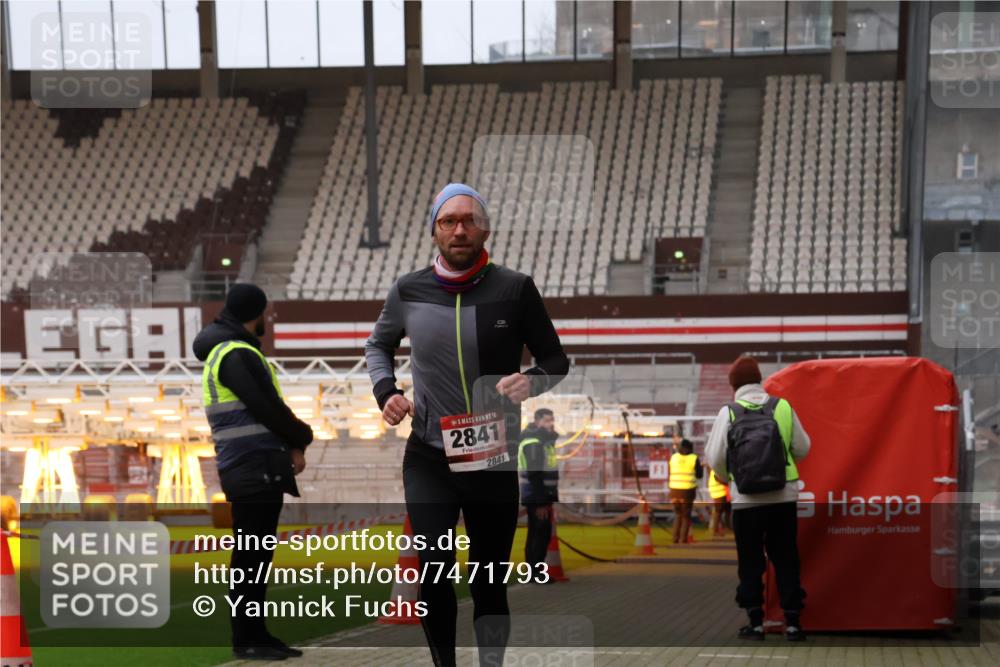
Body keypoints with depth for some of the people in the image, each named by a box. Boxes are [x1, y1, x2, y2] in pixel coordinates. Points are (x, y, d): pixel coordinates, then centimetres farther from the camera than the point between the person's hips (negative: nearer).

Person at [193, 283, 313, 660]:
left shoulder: (221, 353, 20)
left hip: (257, 472, 10)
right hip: (254, 470, -10)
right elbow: (267, 409, -17)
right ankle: (246, 640, -4)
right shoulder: (237, 355, -12)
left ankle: (256, 635, 17)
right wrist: (301, 439, 0)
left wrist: (289, 445, 5)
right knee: (250, 557, -7)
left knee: (255, 557, 12)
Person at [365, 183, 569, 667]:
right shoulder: (409, 292, 1)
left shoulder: (515, 289, -5)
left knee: (489, 581, 8)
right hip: (428, 458, 1)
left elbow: (556, 360, 5)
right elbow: (378, 346, 20)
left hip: (495, 459, 0)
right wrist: (385, 391, 1)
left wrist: (532, 381, -17)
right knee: (432, 573, -11)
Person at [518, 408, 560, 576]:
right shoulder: (533, 443, -16)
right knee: (541, 534, -10)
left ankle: (534, 572, 16)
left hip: (542, 496, 10)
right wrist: (540, 503, -24)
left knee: (537, 534, 12)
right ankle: (536, 573, -9)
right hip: (535, 497, -10)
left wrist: (548, 499, 16)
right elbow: (534, 475, -22)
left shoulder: (545, 441, 16)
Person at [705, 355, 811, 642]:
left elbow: (715, 457, -5)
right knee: (786, 559, 9)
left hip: (746, 500, -2)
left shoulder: (728, 413, -5)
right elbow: (802, 449, 5)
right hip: (783, 497, 2)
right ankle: (792, 620, 7)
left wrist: (729, 478, 16)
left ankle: (756, 621, 7)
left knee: (750, 562, 9)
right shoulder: (783, 407, 1)